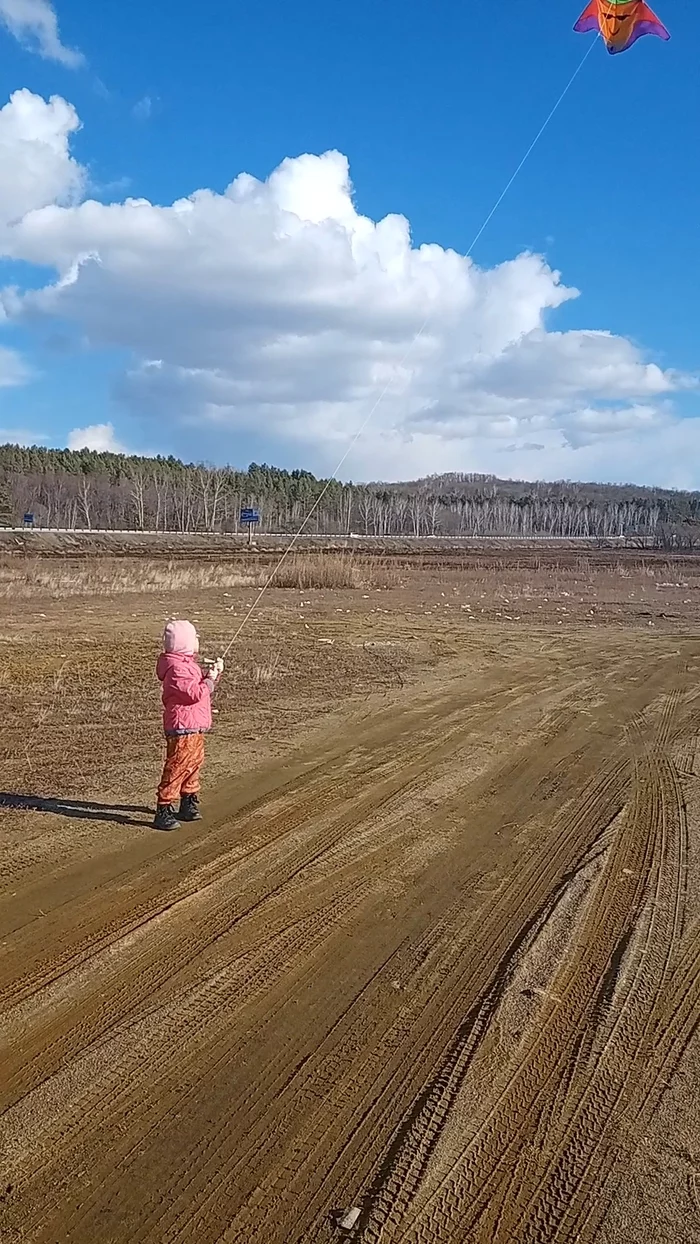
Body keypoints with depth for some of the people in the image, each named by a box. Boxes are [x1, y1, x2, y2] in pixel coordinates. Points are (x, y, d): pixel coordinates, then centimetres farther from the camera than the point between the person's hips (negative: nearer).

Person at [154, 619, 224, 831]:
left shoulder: (188, 663, 16)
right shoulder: (177, 668, -18)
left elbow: (201, 686, 25)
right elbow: (195, 693, -24)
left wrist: (214, 673, 10)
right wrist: (210, 679, -11)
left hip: (195, 728, 11)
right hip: (183, 728, -11)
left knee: (194, 765, 19)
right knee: (177, 768, -9)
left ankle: (188, 805, 31)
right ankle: (164, 811, -5)